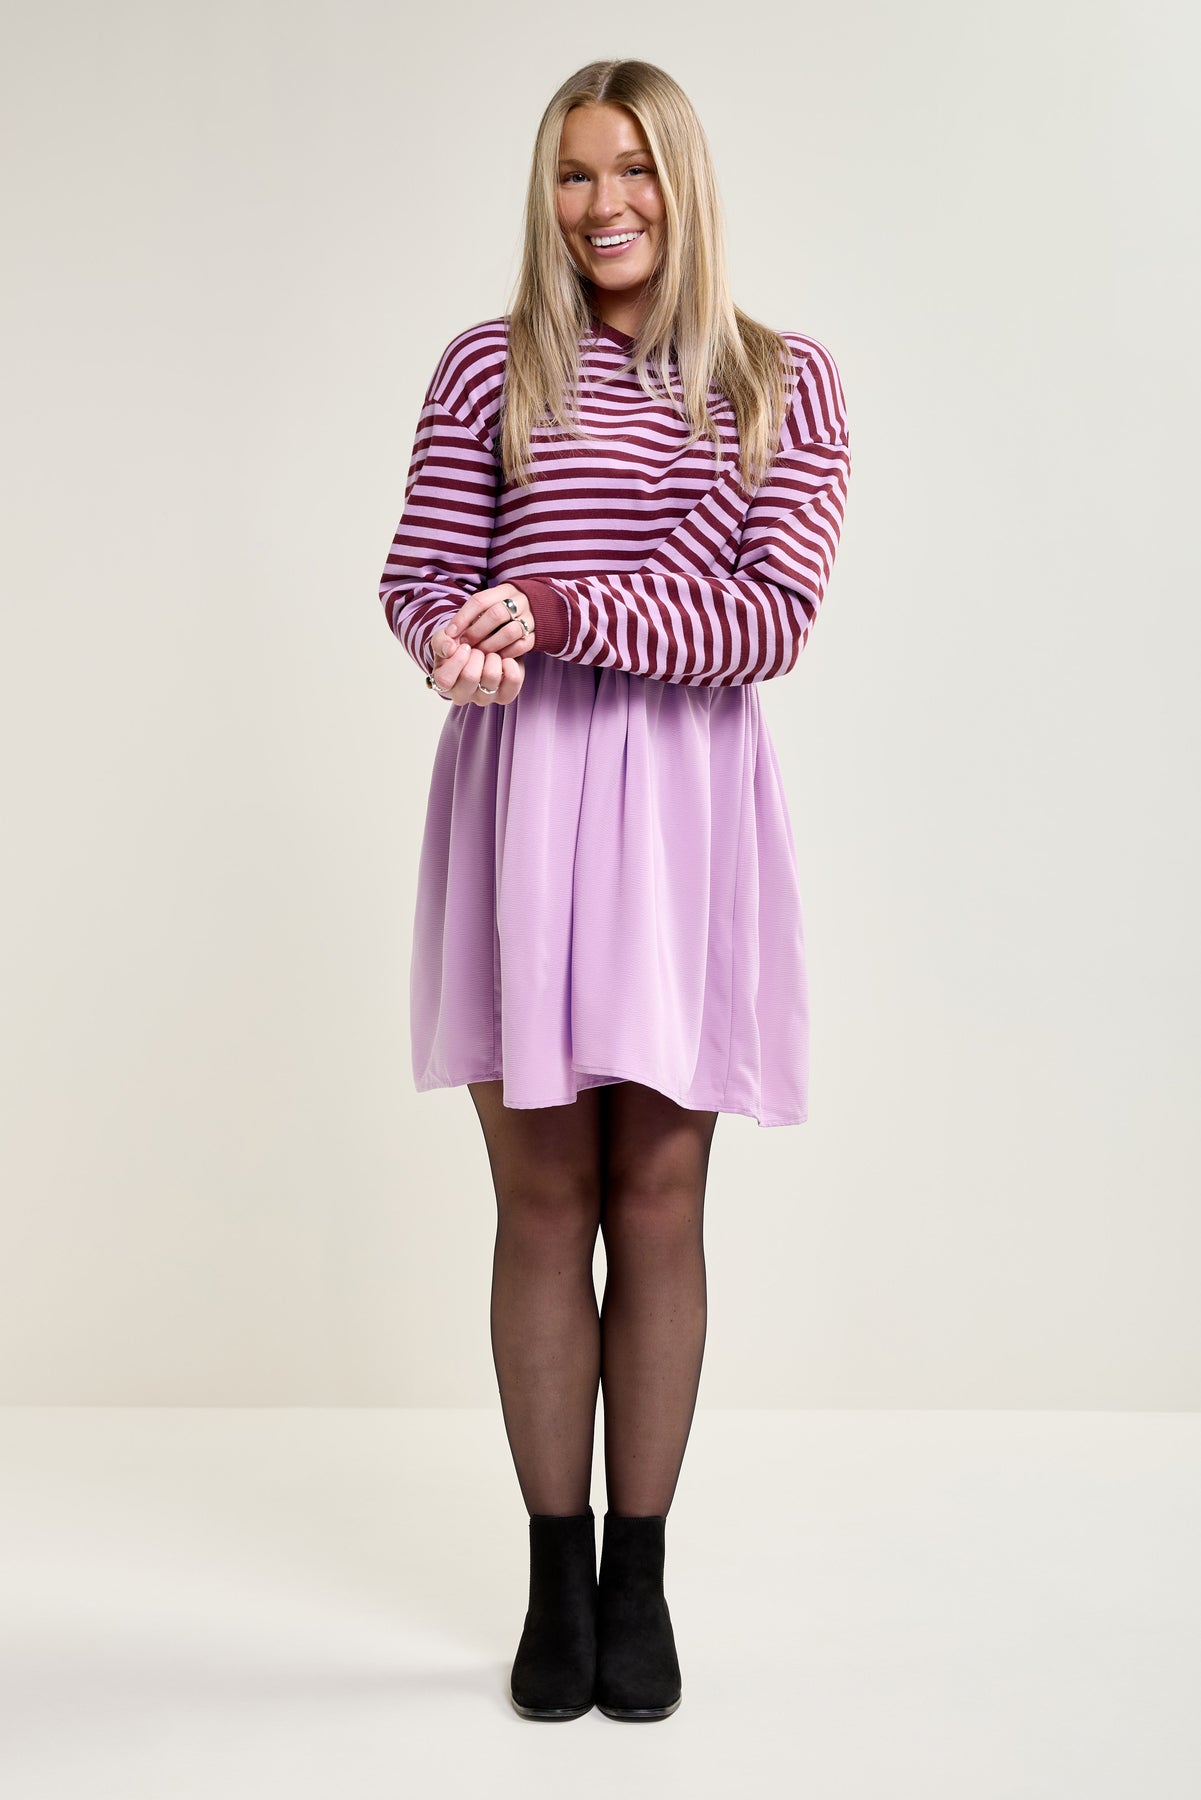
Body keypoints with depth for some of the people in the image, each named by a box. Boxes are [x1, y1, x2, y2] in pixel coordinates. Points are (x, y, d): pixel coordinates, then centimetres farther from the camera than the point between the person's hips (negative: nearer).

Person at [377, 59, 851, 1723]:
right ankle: (555, 1576, 18)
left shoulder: (785, 382, 6)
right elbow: (419, 576, 6)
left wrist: (560, 609, -17)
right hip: (520, 788, 0)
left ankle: (640, 1580, 18)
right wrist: (458, 643, -18)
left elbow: (776, 618, -6)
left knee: (658, 1195, 4)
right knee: (542, 1193, 3)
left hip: (685, 796, 0)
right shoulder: (490, 369, 8)